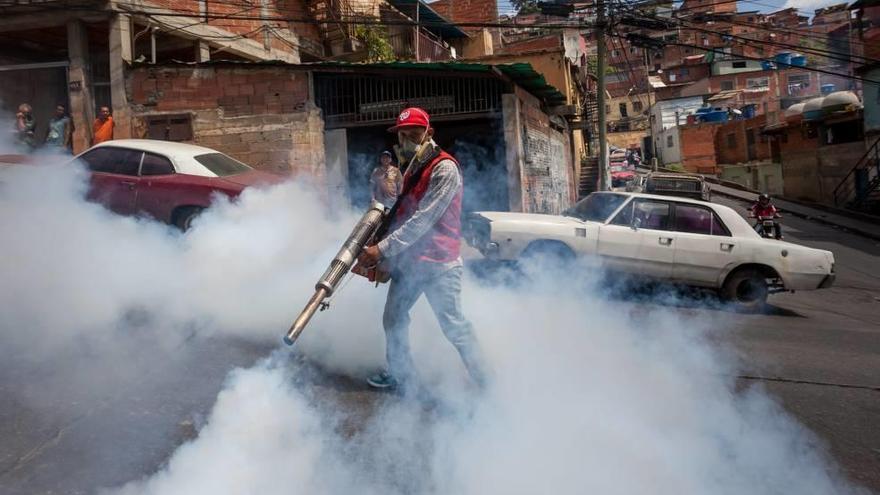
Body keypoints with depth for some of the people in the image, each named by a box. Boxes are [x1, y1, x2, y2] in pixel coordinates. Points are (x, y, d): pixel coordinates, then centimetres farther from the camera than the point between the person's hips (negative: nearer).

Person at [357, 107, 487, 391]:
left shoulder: (445, 169, -14)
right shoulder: (412, 169, 15)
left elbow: (423, 219, -21)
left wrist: (383, 249, -21)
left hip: (438, 264, -8)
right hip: (408, 260, 8)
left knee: (454, 326, -3)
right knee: (393, 319, 13)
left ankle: (484, 385, 10)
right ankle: (400, 375, 30)